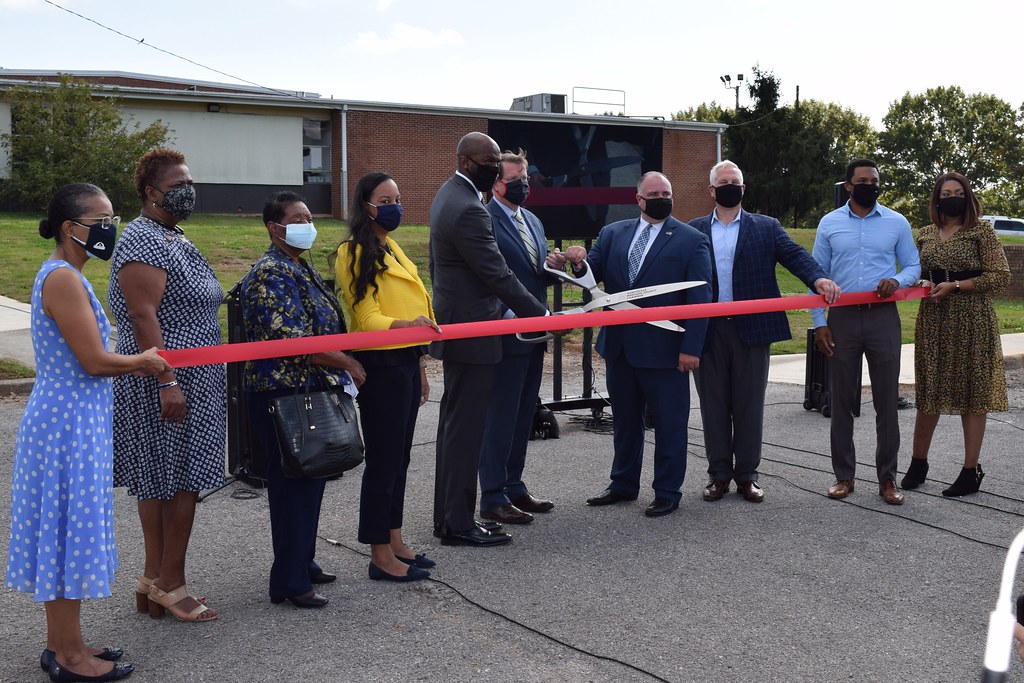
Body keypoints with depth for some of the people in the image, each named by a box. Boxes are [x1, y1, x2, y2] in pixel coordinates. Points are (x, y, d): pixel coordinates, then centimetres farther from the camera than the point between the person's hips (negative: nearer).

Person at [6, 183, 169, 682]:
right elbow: (94, 362, -21)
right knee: (68, 531, -1)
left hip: (69, 418, 10)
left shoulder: (63, 276, 13)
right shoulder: (63, 279, -19)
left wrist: (135, 363, 7)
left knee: (65, 531, 15)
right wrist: (142, 362, -5)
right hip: (69, 422, -10)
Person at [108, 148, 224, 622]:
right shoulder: (142, 241, -14)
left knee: (159, 480, 12)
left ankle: (155, 577, 19)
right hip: (168, 382, -10)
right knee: (180, 480, -5)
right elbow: (143, 317, -21)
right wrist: (168, 382, -25)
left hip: (191, 381, 10)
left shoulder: (174, 239, 17)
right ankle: (170, 583, 4)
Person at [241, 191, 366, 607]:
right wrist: (346, 363, -14)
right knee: (294, 485, -4)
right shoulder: (270, 273, -15)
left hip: (311, 390, 10)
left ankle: (302, 562, 29)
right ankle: (290, 581, 4)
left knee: (310, 480, 16)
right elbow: (289, 339, -23)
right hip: (285, 395, -10)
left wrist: (341, 370, 16)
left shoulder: (301, 268, 16)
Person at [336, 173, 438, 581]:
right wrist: (406, 325, -35)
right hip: (380, 366, -9)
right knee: (384, 459, -4)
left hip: (405, 363, 9)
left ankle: (394, 543, 24)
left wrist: (420, 369, 20)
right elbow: (366, 320, -16)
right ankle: (381, 556, 5)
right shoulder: (356, 254, -10)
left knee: (399, 457, 14)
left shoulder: (392, 250, 17)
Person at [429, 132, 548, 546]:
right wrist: (540, 314, -14)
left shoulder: (447, 196, 12)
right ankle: (459, 525, 3)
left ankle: (447, 515, 23)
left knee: (454, 423, 15)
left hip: (453, 321, 11)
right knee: (465, 427, -4)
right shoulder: (468, 209, -21)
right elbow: (497, 275, -21)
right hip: (471, 330, -11)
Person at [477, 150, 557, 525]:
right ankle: (493, 498, 6)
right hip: (506, 334, -8)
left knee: (523, 416, 14)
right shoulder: (485, 221, -12)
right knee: (500, 417, -2)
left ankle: (514, 487, 24)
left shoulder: (533, 221, 16)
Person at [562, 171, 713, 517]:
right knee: (624, 419, 15)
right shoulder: (612, 233, 9)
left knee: (669, 422, 5)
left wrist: (691, 347, -14)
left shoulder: (691, 239, -3)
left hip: (665, 348, -4)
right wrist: (580, 261, -18)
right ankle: (623, 484, 28)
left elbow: (699, 298, -7)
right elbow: (594, 275, 6)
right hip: (619, 345, 5)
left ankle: (667, 492, 16)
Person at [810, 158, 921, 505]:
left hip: (883, 317, 0)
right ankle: (843, 474, 17)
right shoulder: (829, 223, 4)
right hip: (842, 318, 0)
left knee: (886, 399, 2)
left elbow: (913, 265, 9)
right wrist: (819, 323, -1)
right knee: (842, 399, 7)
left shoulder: (897, 223, 4)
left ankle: (887, 477, 12)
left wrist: (897, 281, -15)